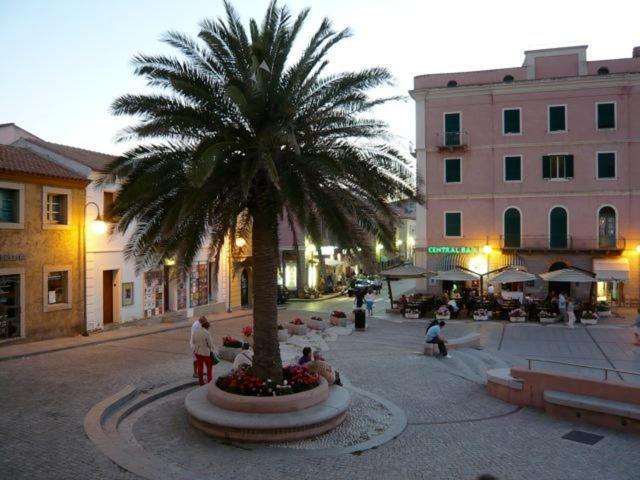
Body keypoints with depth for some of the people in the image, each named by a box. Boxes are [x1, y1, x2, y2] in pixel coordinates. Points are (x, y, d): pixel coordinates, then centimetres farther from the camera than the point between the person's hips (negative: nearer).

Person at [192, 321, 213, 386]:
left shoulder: (196, 331, -2)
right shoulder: (207, 333, -20)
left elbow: (193, 341, 5)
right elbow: (210, 344, -13)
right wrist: (211, 350, 4)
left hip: (197, 351, 6)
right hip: (205, 352, -6)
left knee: (200, 366, 16)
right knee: (209, 366, 12)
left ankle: (201, 381, 23)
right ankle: (209, 380, 17)